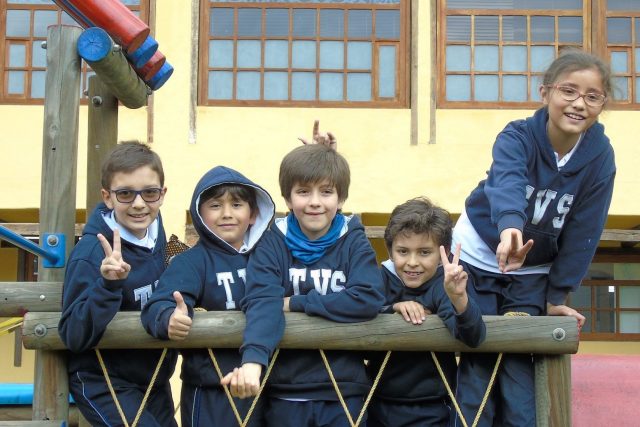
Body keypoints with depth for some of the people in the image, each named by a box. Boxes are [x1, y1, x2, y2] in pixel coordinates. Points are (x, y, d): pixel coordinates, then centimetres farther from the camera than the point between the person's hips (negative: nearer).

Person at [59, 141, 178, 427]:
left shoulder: (155, 231, -4)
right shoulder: (92, 254, -23)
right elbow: (74, 337, -25)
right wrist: (108, 285, -37)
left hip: (154, 378, 7)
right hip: (104, 384, -7)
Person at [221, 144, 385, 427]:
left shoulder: (354, 242, 1)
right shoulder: (273, 243, 0)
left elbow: (368, 300, -15)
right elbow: (262, 302, -16)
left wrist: (295, 303, -13)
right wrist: (252, 359, -33)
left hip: (344, 393, 0)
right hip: (285, 394, 0)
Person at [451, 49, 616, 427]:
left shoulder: (600, 158, -15)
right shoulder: (517, 137, -23)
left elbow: (583, 233, -10)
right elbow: (507, 183, -45)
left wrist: (558, 296, -9)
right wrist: (510, 228, -66)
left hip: (533, 273, 2)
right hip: (479, 258, -2)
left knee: (518, 360, -4)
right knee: (478, 360, 0)